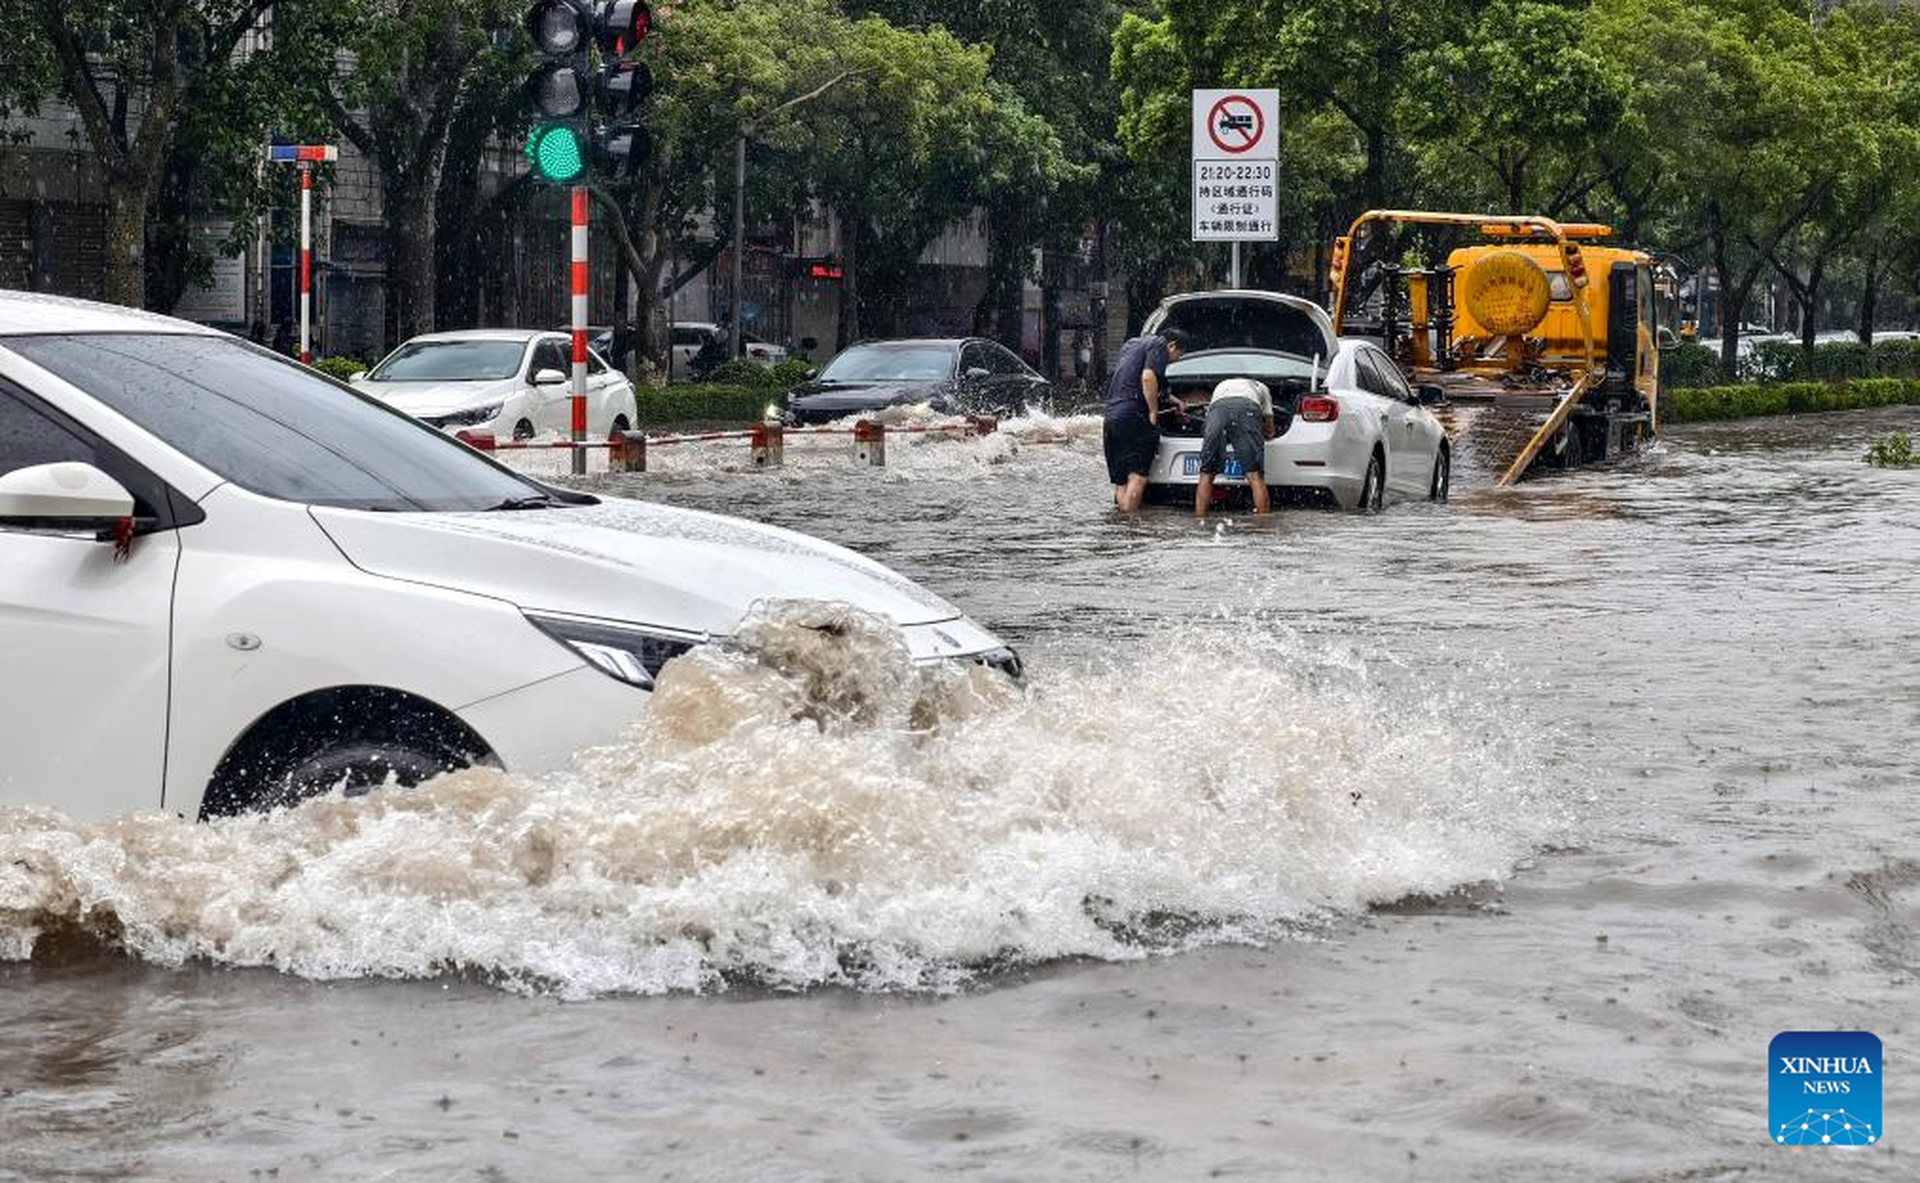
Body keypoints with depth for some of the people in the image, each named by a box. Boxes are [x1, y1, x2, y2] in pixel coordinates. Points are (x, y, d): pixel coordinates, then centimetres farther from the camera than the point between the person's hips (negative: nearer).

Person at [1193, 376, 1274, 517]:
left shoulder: (1221, 386, 46)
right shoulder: (1261, 388, 41)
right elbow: (1269, 432, 39)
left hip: (1217, 407, 1)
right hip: (1247, 409, -1)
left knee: (1206, 474, 7)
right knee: (1255, 475, -3)